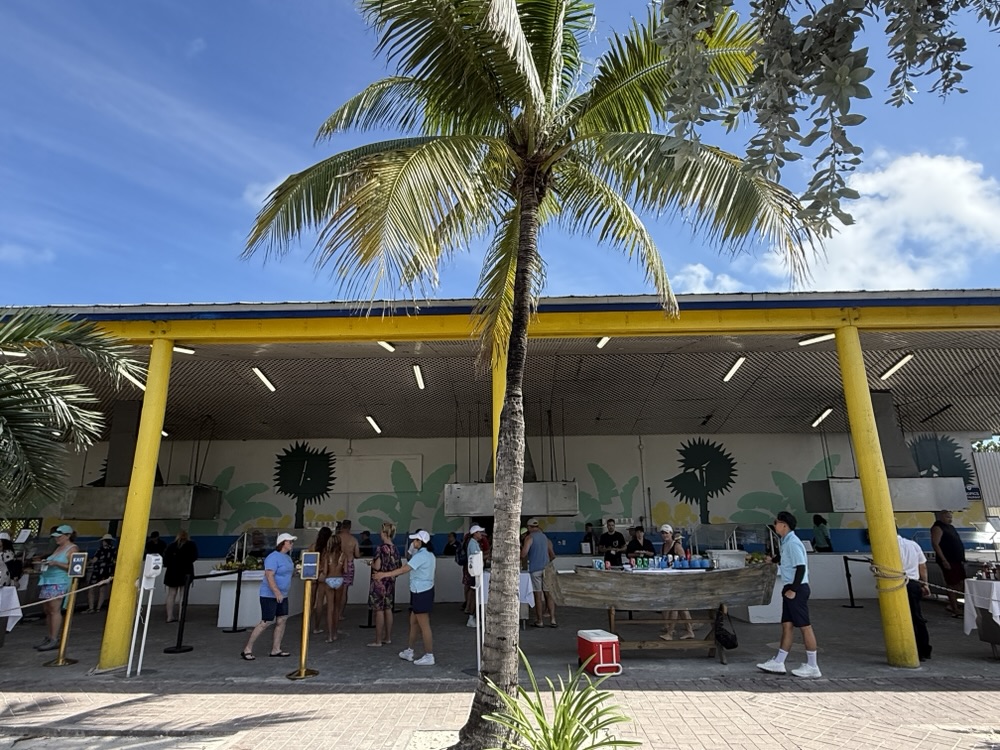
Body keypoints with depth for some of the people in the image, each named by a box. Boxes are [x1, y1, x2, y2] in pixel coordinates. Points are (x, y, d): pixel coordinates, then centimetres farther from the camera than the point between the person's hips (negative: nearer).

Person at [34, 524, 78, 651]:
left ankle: (54, 640, -13)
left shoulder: (72, 548, -4)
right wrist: (46, 562, 10)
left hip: (59, 582, -9)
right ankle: (50, 637, 13)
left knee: (54, 609, -12)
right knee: (47, 610, 7)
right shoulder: (58, 548, 21)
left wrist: (56, 563, -20)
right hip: (48, 581, 9)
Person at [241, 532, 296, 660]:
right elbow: (269, 576, -27)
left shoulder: (287, 557, 10)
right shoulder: (273, 557, -19)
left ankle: (276, 650, 14)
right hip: (269, 595, -9)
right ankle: (247, 650, 5)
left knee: (282, 620, 6)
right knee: (266, 622, -7)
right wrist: (276, 592, -32)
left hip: (282, 595, 9)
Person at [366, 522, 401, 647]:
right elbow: (398, 566, 10)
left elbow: (377, 567, -20)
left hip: (379, 582, -7)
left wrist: (370, 563, -1)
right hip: (390, 582, 7)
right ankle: (388, 638, 21)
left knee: (379, 611, 0)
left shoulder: (380, 548, -17)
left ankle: (378, 640, 6)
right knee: (388, 610, 13)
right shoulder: (395, 548, 4)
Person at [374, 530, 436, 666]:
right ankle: (409, 651, 28)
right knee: (413, 622, 18)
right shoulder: (430, 555, 11)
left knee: (424, 625, -2)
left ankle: (429, 656, 4)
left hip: (421, 593, -10)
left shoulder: (420, 556, -19)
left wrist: (385, 574, -23)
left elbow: (404, 569, -25)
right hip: (425, 591, 10)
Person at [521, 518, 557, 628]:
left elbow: (523, 554, -15)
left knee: (538, 595, 0)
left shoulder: (529, 537, -4)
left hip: (535, 569, -5)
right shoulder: (545, 537, 15)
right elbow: (552, 555, 20)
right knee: (548, 594, 7)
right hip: (546, 568, 5)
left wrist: (523, 557, 7)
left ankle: (540, 621, 6)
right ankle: (552, 620, 4)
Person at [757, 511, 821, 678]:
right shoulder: (787, 542, 14)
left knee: (805, 627, -1)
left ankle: (812, 667, 8)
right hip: (791, 589, 10)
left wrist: (793, 589, -20)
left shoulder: (793, 543, -16)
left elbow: (801, 567, -22)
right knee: (787, 625, 11)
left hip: (797, 589, -10)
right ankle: (778, 663, 15)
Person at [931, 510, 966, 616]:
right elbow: (935, 544, -21)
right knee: (952, 585, -4)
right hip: (948, 560, -9)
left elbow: (956, 543, 24)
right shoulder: (937, 528, -14)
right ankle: (955, 609, 3)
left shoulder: (950, 527, 15)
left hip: (957, 559, 9)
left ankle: (952, 605, 25)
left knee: (960, 583, 13)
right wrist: (944, 560, -24)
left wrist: (962, 558, 18)